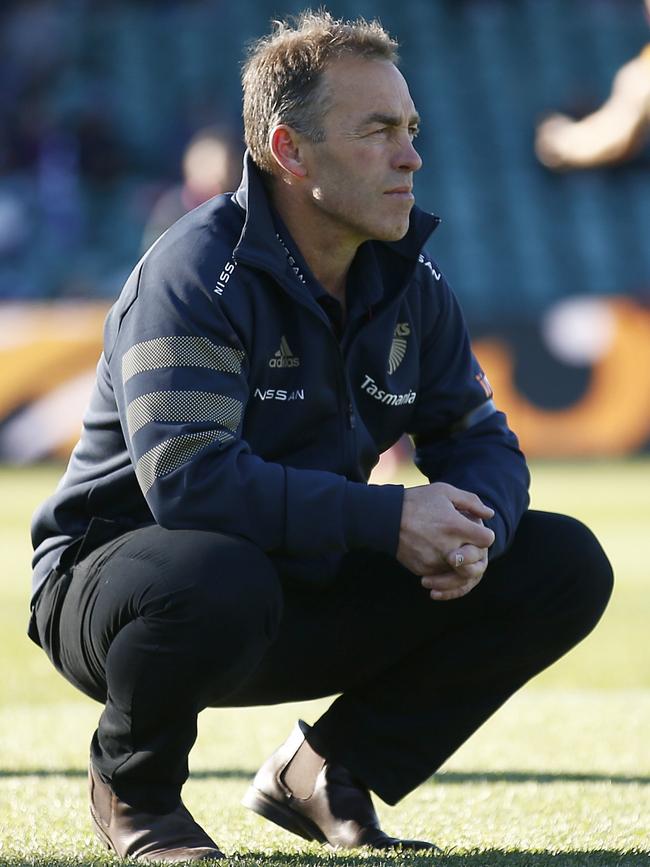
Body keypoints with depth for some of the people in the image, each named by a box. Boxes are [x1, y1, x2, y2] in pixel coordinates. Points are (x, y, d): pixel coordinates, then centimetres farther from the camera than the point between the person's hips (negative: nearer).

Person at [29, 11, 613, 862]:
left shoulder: (409, 282, 2)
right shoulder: (198, 274, -21)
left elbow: (478, 439, 5)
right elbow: (187, 476, -33)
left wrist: (472, 527, -20)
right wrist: (387, 518, -34)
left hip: (310, 598, 7)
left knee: (566, 566, -5)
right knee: (219, 581, -44)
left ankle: (327, 775, 7)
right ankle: (135, 787, -9)